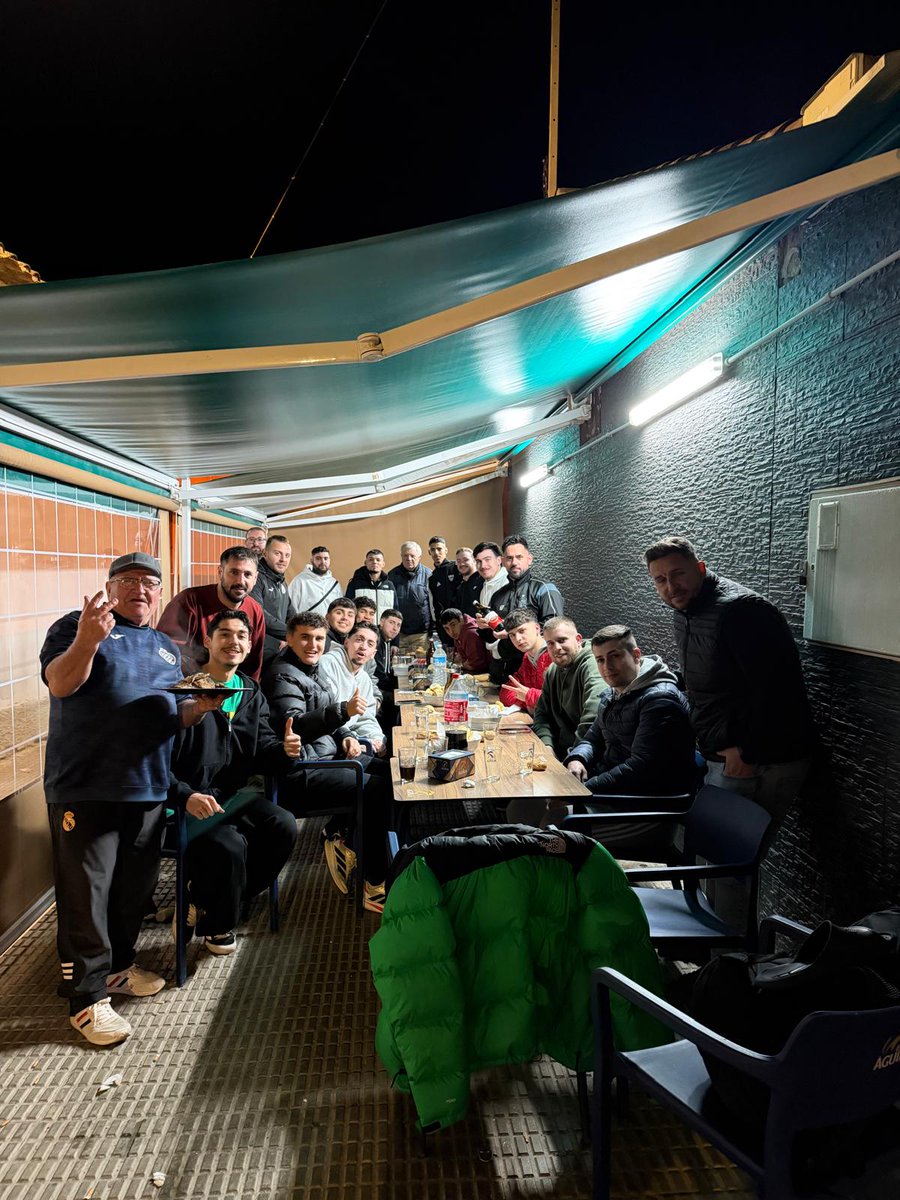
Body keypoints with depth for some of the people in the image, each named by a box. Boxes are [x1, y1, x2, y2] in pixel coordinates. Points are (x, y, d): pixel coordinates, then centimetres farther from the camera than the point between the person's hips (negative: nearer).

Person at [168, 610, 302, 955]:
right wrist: (185, 796, -28)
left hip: (233, 794, 6)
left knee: (284, 826, -18)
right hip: (188, 800, -6)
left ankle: (205, 903, 3)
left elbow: (262, 752, 8)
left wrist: (284, 750, -16)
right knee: (230, 845, -29)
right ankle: (216, 924, 5)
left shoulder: (252, 694, 11)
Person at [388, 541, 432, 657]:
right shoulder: (393, 575, 8)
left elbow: (433, 604, 1)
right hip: (398, 631, 2)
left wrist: (433, 633, -1)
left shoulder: (427, 575, -1)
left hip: (421, 632, -2)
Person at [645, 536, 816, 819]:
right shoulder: (683, 614, 10)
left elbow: (776, 689, -25)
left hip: (764, 761, -9)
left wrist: (747, 753, -18)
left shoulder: (741, 610, -21)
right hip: (720, 756, 9)